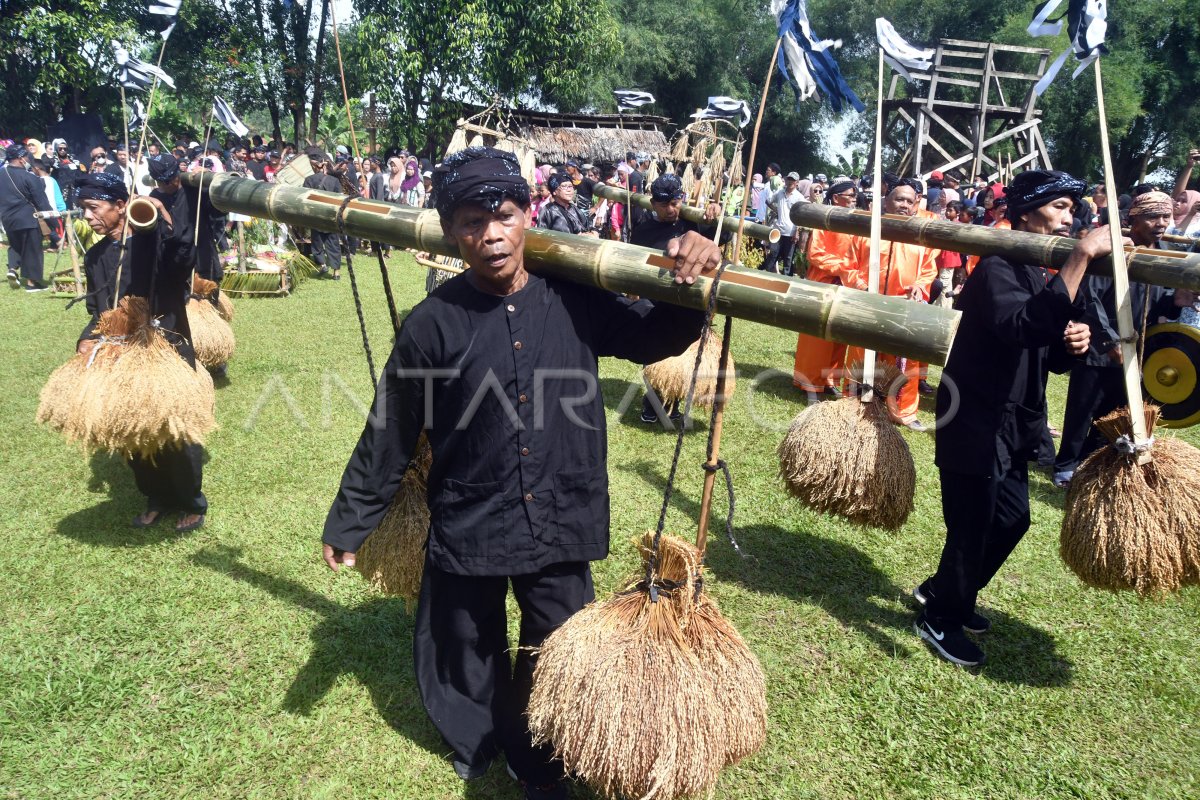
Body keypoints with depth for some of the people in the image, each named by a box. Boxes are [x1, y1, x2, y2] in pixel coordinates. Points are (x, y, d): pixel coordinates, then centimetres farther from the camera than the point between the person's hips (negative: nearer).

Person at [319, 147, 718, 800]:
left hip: (560, 524, 1)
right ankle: (477, 745, 53)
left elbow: (657, 338, 6)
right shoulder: (435, 322, -13)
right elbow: (389, 436, -4)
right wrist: (347, 522, 3)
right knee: (469, 658, 21)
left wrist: (689, 282, -14)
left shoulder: (573, 299, -7)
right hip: (467, 527, -1)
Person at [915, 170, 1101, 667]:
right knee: (972, 526, -1)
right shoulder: (998, 269, -17)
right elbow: (1025, 326, -39)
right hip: (976, 422, -9)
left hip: (1014, 423, 10)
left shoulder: (1048, 276, 11)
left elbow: (1051, 357, 16)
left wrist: (1075, 342, -7)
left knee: (1012, 518, 17)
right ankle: (940, 620, 21)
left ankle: (944, 593, 37)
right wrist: (1082, 256, -39)